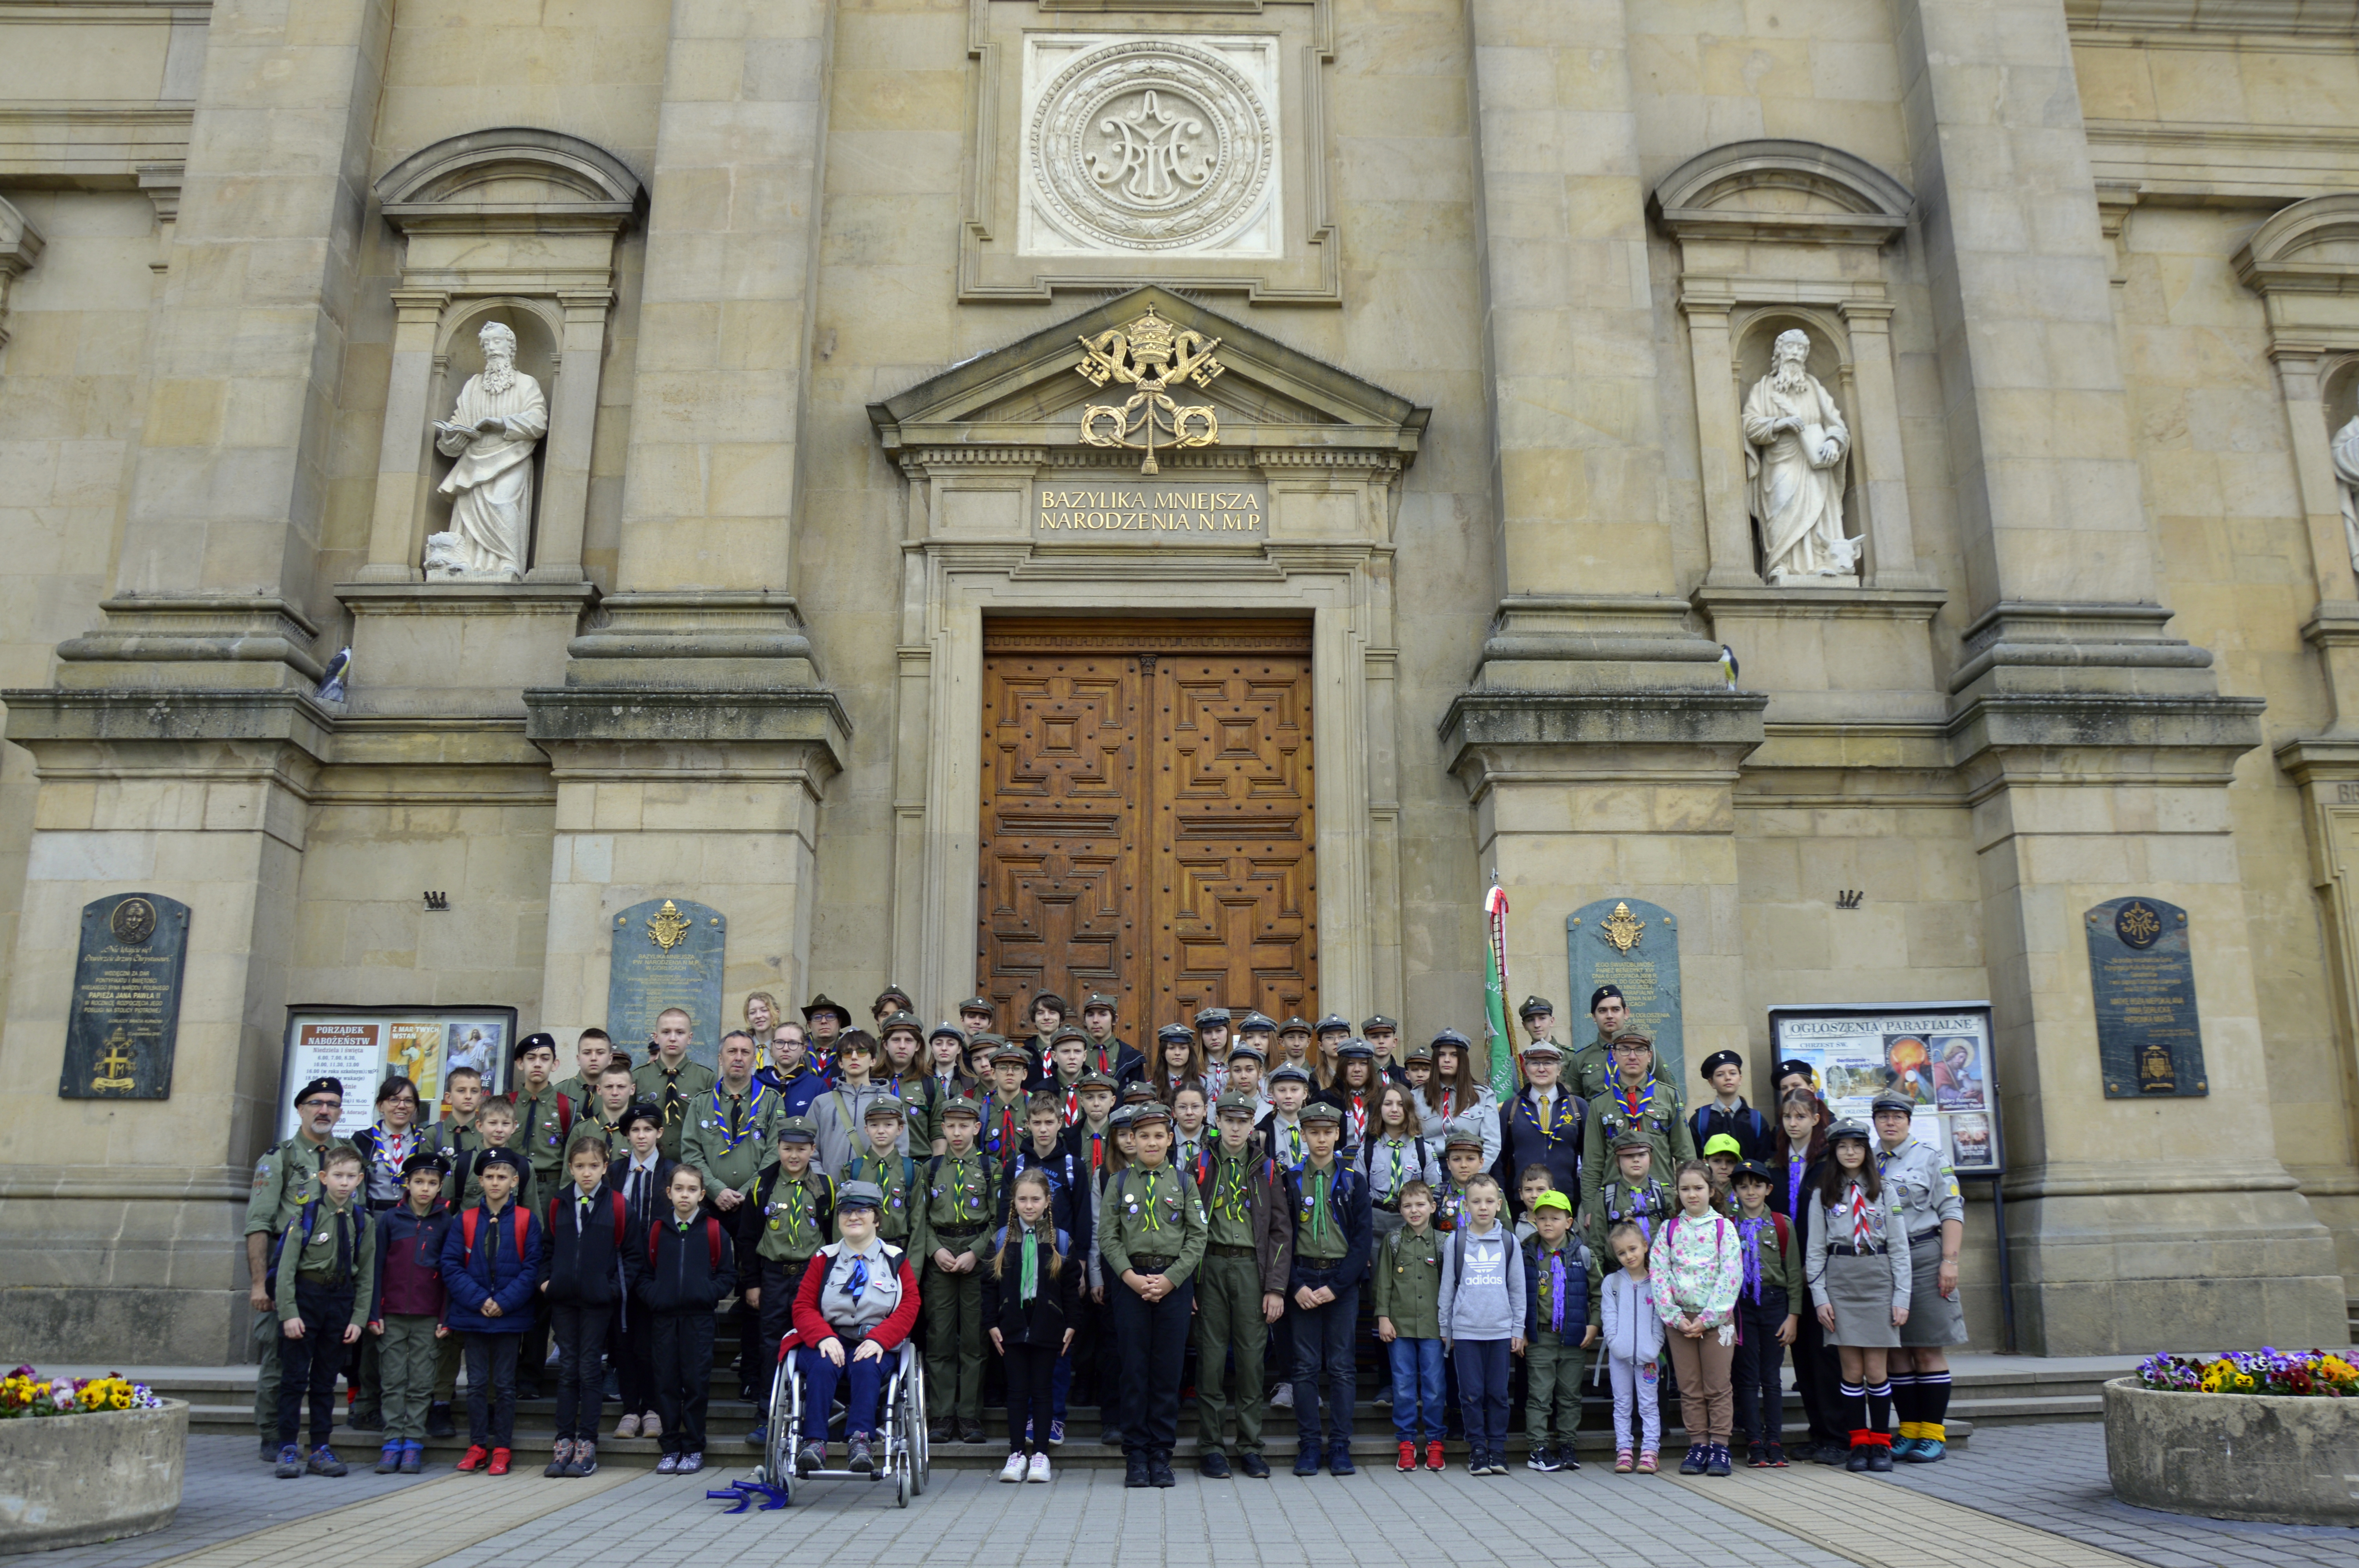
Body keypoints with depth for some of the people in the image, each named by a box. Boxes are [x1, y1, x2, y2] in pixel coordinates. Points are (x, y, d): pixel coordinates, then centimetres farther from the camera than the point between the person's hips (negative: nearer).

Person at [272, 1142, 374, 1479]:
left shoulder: (362, 1221, 3)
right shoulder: (307, 1215, -6)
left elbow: (366, 1275, 6)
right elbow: (286, 1267, -7)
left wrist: (359, 1319, 0)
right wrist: (288, 1313, -14)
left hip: (341, 1301, 3)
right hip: (304, 1298, -3)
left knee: (326, 1380, 9)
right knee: (294, 1378, 0)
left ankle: (321, 1449, 15)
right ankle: (288, 1449, 8)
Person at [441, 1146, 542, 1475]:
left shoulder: (527, 1220, -1)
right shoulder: (465, 1220, 4)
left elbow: (532, 1268, -4)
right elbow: (451, 1266, -1)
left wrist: (504, 1302, -14)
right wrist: (478, 1300, -12)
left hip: (511, 1316, -2)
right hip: (473, 1315, 2)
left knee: (505, 1385, 4)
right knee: (477, 1384, 8)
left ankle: (501, 1449, 12)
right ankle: (477, 1446, 18)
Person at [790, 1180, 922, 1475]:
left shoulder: (895, 1260, 11)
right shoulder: (824, 1259, 13)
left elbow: (909, 1306, 1)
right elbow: (803, 1306, 5)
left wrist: (878, 1340, -17)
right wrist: (824, 1337, -16)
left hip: (875, 1346, 0)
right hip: (830, 1342, 1)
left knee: (866, 1367, -34)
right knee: (822, 1365, -33)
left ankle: (861, 1441, -42)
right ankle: (814, 1442, -39)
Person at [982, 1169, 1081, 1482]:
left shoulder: (1061, 1241, 2)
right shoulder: (1001, 1240, 4)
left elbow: (1072, 1285, 4)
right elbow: (989, 1284, 6)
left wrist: (1071, 1324, -1)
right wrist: (992, 1324, 0)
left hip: (1048, 1326, -1)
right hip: (1013, 1326, 1)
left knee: (1042, 1390, 3)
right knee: (1017, 1390, 5)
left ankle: (1040, 1453, 10)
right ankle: (1017, 1453, 11)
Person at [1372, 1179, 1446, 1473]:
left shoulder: (1442, 1242, 5)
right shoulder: (1392, 1240, 5)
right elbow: (1383, 1281, 6)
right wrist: (1383, 1316, -2)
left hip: (1433, 1325, 0)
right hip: (1400, 1325, 0)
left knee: (1434, 1386, 2)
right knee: (1403, 1387, 4)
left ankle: (1434, 1443, 13)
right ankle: (1406, 1443, 13)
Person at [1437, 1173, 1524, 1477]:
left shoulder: (1509, 1242, 5)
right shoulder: (1455, 1242, 3)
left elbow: (1518, 1289, 10)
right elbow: (1447, 1288, 8)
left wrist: (1518, 1330, 7)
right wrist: (1445, 1330, 7)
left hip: (1501, 1331, 1)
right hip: (1465, 1330, 0)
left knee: (1498, 1393, 4)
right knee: (1472, 1394, 1)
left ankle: (1498, 1450, 14)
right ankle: (1477, 1450, 11)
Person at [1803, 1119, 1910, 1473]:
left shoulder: (1883, 1191, 9)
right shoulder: (1823, 1195, 8)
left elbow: (1899, 1247, 6)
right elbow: (1815, 1250, 7)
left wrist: (1902, 1297, -1)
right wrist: (1820, 1297, -2)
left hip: (1879, 1282, 0)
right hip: (1840, 1282, 0)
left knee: (1876, 1370, -2)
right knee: (1852, 1370, 0)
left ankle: (1880, 1443, 9)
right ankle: (1858, 1443, 8)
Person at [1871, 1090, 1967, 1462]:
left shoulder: (1930, 1158, 4)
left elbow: (1952, 1212, -1)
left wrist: (1949, 1260, -10)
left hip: (1922, 1256, -3)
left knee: (1929, 1350, -2)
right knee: (1897, 1352, 6)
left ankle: (1933, 1435, 4)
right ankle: (1909, 1432, 13)